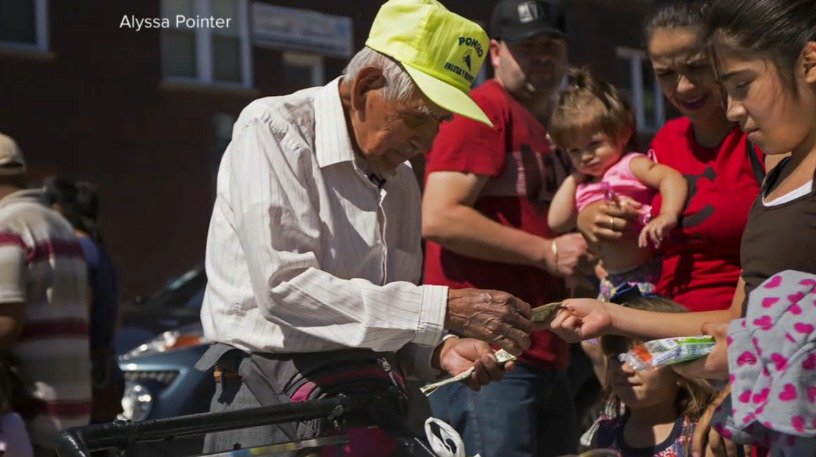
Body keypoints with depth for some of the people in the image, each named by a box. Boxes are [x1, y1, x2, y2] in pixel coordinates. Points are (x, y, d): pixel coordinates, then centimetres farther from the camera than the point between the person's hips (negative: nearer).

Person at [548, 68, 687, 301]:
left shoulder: (632, 165, -4)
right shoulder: (584, 187, 19)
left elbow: (672, 178, -21)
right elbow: (556, 221, 13)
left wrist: (668, 215, -40)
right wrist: (573, 177, 15)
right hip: (612, 282, 8)